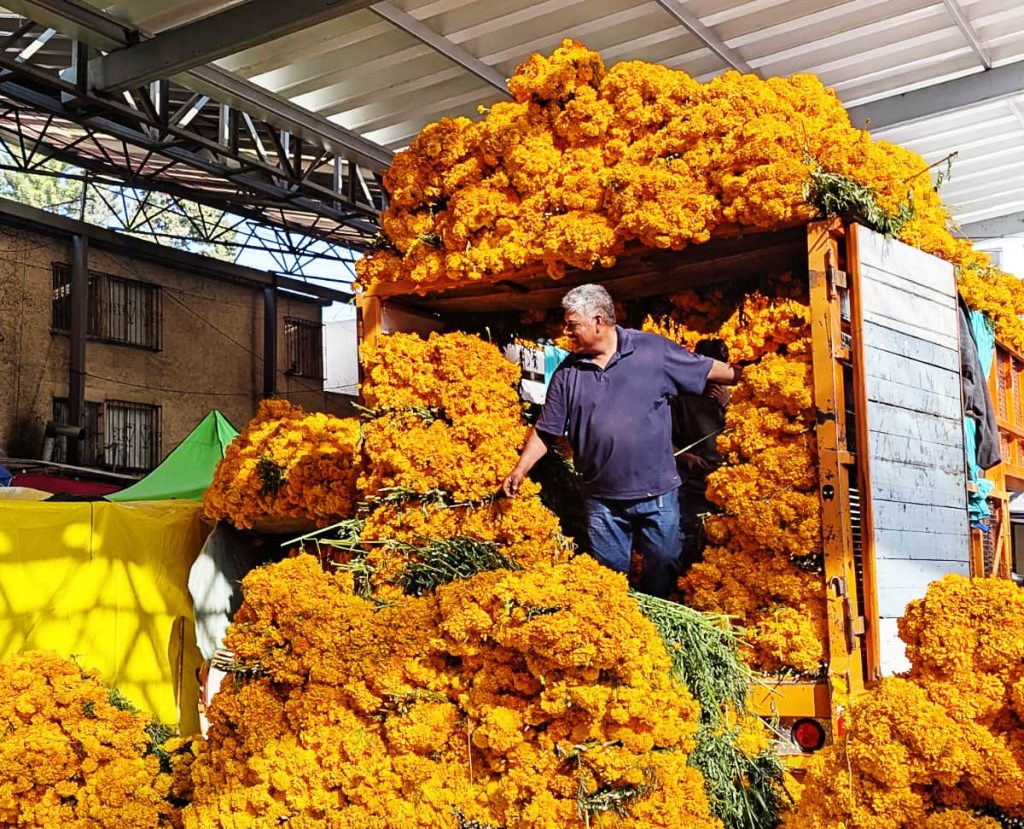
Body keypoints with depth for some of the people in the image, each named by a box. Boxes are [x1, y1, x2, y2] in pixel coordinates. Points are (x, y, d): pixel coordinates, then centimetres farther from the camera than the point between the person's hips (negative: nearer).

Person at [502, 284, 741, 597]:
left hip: (657, 493, -2)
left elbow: (708, 369, 3)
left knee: (662, 575, 11)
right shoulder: (567, 373, 1)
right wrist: (520, 469, -1)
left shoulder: (653, 350, -5)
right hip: (602, 500, 2)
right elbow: (545, 430, 6)